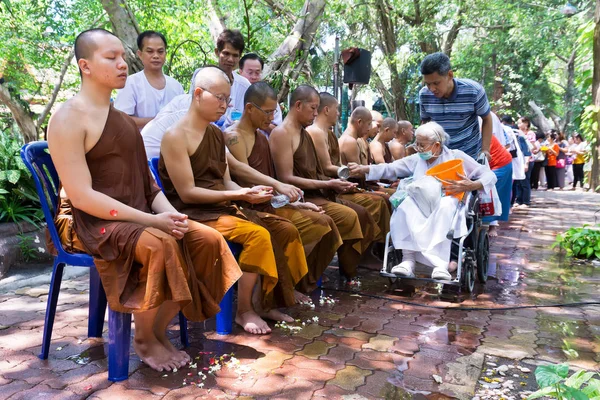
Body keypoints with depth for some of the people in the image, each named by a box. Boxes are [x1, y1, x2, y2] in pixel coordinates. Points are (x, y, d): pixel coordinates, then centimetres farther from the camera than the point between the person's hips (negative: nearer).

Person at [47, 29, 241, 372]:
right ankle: (145, 340, -9)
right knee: (160, 244, -34)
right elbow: (81, 196, -19)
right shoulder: (69, 118, -10)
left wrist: (169, 213, -8)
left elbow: (145, 181, 13)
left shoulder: (123, 117, 16)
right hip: (90, 222, -7)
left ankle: (160, 329, 2)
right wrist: (151, 220, -23)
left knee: (208, 239, -10)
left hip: (136, 217, 8)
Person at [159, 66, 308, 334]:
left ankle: (265, 301, 6)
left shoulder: (217, 135, 14)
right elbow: (187, 193, -17)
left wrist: (248, 192, -11)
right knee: (257, 235, -28)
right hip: (193, 214, -8)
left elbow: (226, 182, 11)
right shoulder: (176, 136, -12)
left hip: (222, 209, 8)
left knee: (285, 230, -3)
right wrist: (237, 196, -22)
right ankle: (244, 309, -11)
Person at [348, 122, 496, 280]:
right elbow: (389, 168, 10)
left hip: (447, 208, -2)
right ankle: (408, 258, -34)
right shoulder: (416, 160, 17)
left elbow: (489, 175, 5)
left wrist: (470, 186, -15)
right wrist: (362, 169, -3)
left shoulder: (456, 157, 7)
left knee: (445, 204, -36)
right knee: (406, 204, -30)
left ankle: (441, 264, -39)